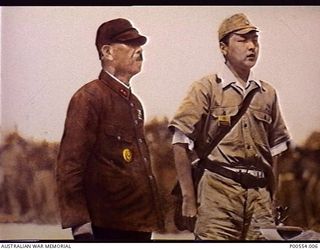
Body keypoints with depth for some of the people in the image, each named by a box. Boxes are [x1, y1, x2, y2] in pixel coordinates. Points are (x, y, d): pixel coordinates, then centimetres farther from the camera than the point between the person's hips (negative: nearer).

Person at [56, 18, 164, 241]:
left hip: (140, 224, 8)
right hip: (107, 227, -8)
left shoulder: (134, 103, 18)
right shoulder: (89, 97, -8)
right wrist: (80, 225, -20)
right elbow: (69, 166, -14)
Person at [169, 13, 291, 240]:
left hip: (260, 195, 4)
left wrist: (270, 199, 16)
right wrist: (189, 198, -7)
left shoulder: (268, 93, 15)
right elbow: (181, 144, -2)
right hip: (218, 192, -4)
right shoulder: (206, 89, 1)